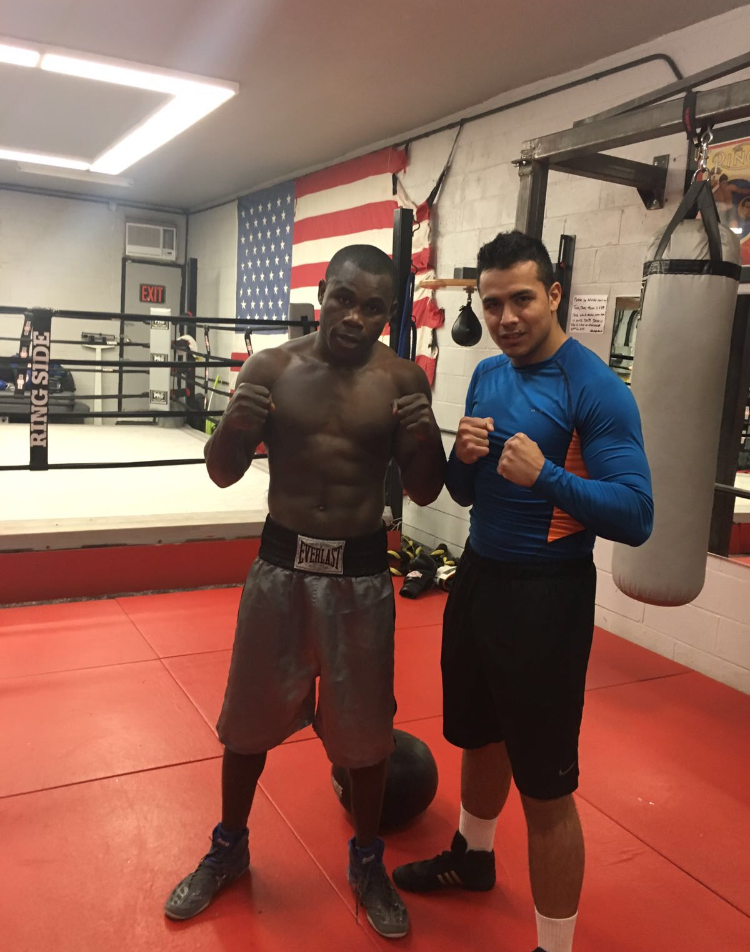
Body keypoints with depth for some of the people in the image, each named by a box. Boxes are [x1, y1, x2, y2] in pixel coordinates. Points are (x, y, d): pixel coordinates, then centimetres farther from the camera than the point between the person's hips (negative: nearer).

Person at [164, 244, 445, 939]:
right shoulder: (270, 368, -5)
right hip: (280, 565, 1)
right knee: (250, 714, 14)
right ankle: (229, 848, 40)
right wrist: (234, 426, -22)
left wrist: (425, 439, -22)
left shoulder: (403, 380, -5)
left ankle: (367, 860, 37)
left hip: (360, 574, 0)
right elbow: (222, 473, -1)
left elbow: (424, 492, -2)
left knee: (364, 725, 11)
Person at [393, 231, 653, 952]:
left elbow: (636, 517, -20)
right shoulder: (487, 375, 5)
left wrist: (546, 475, -32)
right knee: (479, 736, 26)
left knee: (545, 787, 3)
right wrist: (464, 457, -11)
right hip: (476, 577, 7)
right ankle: (472, 856, 52)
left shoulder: (595, 389, -17)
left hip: (545, 595, -7)